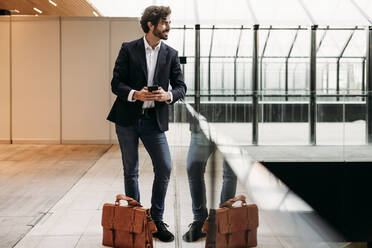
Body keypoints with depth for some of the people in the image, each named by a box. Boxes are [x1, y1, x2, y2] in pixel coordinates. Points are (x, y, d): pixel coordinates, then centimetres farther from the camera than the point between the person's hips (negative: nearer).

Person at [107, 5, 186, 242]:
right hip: (128, 118, -1)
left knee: (165, 169, -5)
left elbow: (181, 87, 4)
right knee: (130, 171, 8)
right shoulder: (128, 49, 0)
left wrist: (168, 95, -17)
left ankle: (156, 220, 11)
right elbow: (116, 83, -3)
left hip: (154, 120, 2)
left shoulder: (171, 54, 6)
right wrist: (135, 94, -21)